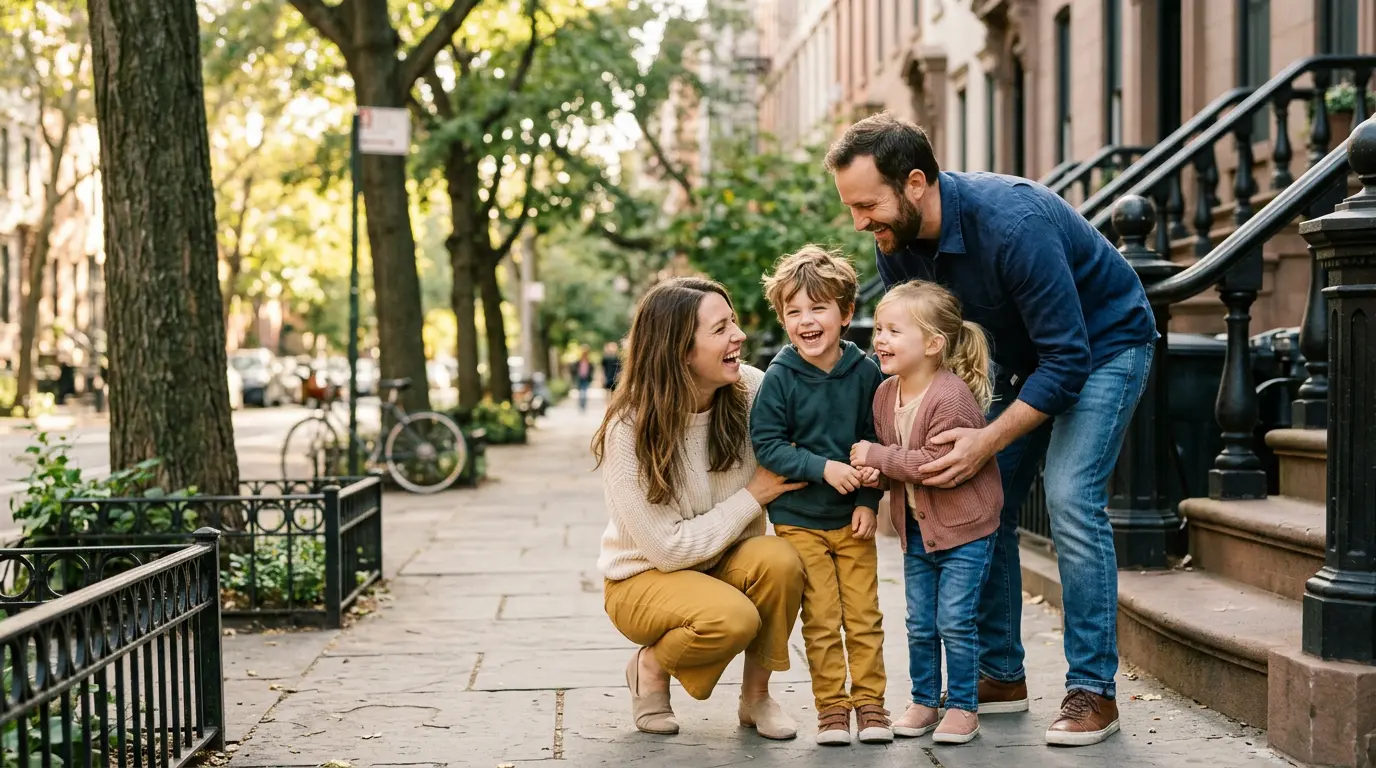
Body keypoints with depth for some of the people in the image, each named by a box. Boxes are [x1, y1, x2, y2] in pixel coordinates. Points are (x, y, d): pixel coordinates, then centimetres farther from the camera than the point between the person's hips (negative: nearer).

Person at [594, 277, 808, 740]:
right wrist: (753, 496, -20)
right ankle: (650, 666, -1)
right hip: (644, 578, -4)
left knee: (779, 560, -30)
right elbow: (670, 548, -22)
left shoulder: (751, 389, -14)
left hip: (725, 563, 4)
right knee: (732, 616, -34)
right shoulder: (630, 430, -24)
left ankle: (756, 695, -6)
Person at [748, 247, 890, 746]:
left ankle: (869, 702, 16)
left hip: (853, 517, 2)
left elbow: (877, 443, 3)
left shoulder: (864, 373, -4)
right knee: (821, 620, 1)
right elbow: (766, 445, -10)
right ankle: (830, 707, 12)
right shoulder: (779, 378, -9)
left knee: (864, 615, 4)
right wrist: (823, 467, -20)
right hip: (798, 520, -2)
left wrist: (868, 501, -5)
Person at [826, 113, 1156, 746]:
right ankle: (1000, 675, 11)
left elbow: (1067, 360, -34)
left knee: (1071, 499, -20)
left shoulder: (1011, 223, -37)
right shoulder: (898, 244, -14)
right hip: (1022, 355, 7)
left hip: (1103, 343, -7)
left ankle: (1093, 690, -12)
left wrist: (988, 440, -36)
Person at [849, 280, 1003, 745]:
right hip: (916, 528, 7)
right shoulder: (885, 394, 1)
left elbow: (936, 463, -29)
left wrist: (877, 457, -20)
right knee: (920, 624, 12)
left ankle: (963, 706, 11)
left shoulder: (952, 397, -24)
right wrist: (875, 472, -10)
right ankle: (923, 702, 25)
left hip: (964, 527, -7)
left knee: (955, 621, -3)